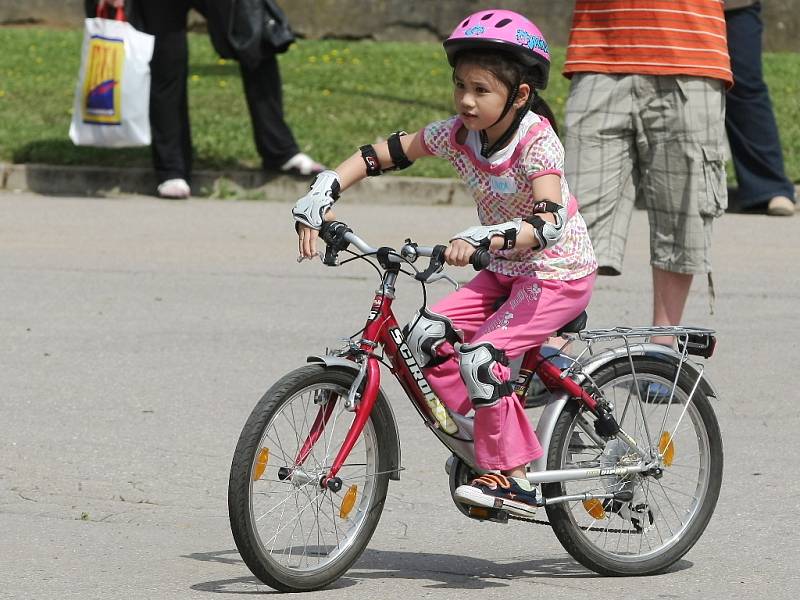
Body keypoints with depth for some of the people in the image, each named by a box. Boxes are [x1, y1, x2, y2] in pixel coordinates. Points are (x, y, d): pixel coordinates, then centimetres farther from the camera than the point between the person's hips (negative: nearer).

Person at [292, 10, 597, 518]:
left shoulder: (538, 142, -24)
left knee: (480, 356, -25)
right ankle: (476, 440, 0)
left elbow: (549, 222, -39)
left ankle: (516, 480, -15)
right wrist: (322, 195, -10)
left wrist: (483, 239, -53)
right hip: (506, 272, 7)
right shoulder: (458, 133, -5)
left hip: (560, 273, -7)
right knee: (427, 333, -12)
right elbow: (380, 155, 2)